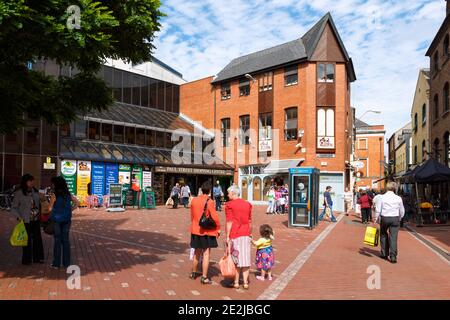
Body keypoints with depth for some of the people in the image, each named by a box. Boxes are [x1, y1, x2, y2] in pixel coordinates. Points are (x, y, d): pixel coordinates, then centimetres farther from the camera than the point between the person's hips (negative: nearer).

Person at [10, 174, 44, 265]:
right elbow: (13, 208, -5)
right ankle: (26, 260, 16)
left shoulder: (35, 191, 7)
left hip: (36, 219, 5)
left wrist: (40, 215, 12)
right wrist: (19, 217, -18)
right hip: (26, 220, -5)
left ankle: (37, 258, 21)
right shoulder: (19, 193, -8)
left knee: (37, 238, 9)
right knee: (27, 239, 1)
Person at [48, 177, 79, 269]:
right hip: (66, 220, 4)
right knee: (65, 240, 9)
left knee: (57, 241, 4)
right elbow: (77, 203, 8)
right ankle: (66, 263, 15)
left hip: (56, 220, -4)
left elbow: (50, 208, -10)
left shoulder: (54, 195, -10)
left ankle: (56, 264, 11)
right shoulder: (68, 194, 5)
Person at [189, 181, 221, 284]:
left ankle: (194, 273, 33)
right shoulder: (209, 202, -16)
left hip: (195, 230, 5)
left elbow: (192, 215, 11)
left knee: (197, 252, 20)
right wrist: (218, 228, -2)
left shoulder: (194, 200, 1)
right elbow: (215, 217, -15)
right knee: (206, 253, 2)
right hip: (207, 231, -5)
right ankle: (204, 277, 5)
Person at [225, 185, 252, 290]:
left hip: (234, 234, -4)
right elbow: (249, 221, 12)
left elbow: (229, 222, -10)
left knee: (235, 258, 6)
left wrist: (227, 236, -6)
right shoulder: (247, 204, 9)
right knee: (245, 258, 8)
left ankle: (236, 282, 13)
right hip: (245, 234, 4)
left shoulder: (229, 205, -5)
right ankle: (245, 282, 12)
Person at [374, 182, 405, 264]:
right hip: (395, 218, 1)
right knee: (393, 237, 1)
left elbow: (378, 210, -5)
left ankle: (384, 254, 21)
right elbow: (402, 211, 8)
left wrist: (377, 219, 7)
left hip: (384, 218, 0)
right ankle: (393, 256, -4)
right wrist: (399, 219, 23)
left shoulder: (382, 197, -5)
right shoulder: (398, 198, 0)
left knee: (383, 235, 17)